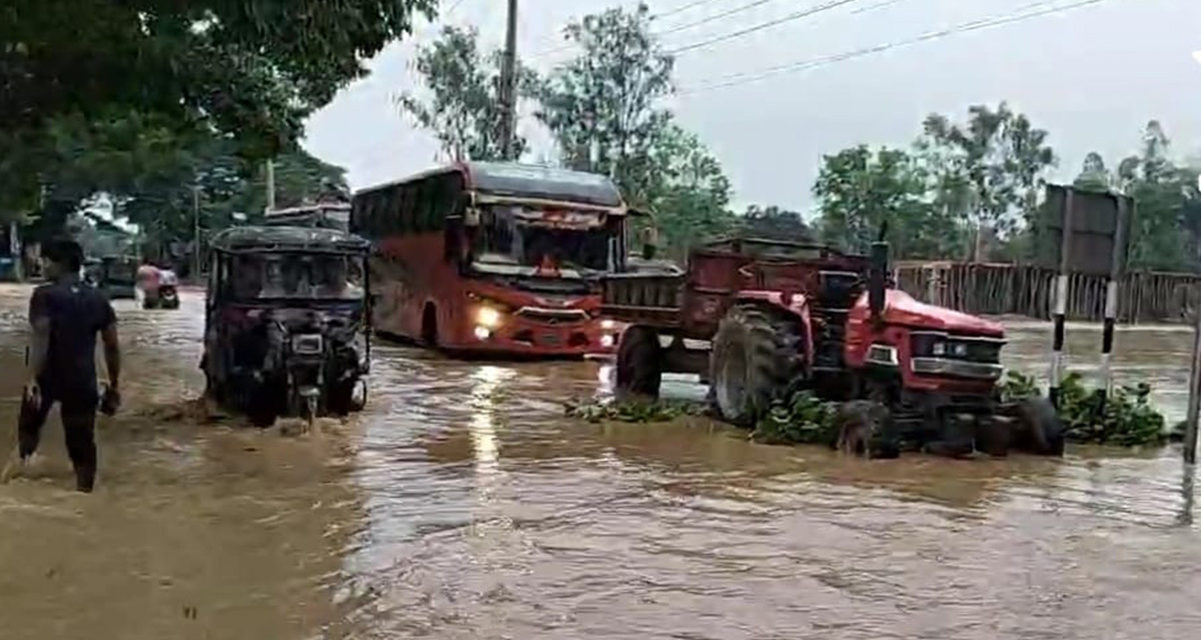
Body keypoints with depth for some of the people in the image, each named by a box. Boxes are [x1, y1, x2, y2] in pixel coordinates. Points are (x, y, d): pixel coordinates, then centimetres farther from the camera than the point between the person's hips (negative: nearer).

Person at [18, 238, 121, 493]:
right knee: (82, 441, 8)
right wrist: (114, 385, 12)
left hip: (47, 376, -3)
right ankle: (84, 491, 10)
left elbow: (40, 338, -19)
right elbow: (112, 346, 7)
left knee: (30, 427, 21)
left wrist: (32, 378, -24)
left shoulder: (45, 295, -7)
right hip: (82, 379, 3)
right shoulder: (98, 299, 7)